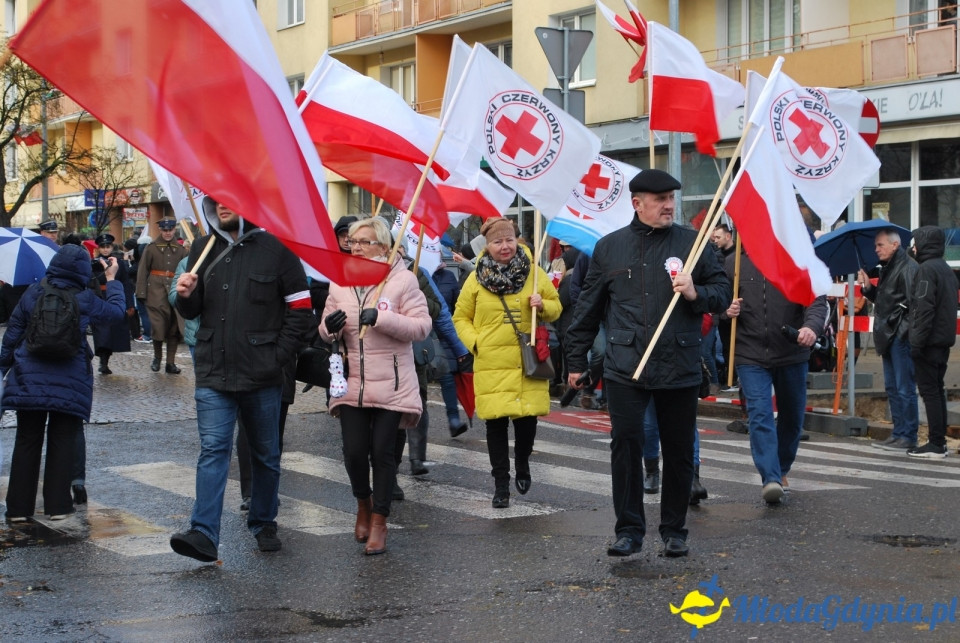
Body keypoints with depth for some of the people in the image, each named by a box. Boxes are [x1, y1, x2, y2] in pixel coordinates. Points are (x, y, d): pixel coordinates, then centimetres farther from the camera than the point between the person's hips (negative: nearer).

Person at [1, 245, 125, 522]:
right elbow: (116, 312, 10)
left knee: (27, 441, 7)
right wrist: (112, 280, 20)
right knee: (62, 442, 7)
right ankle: (57, 505, 7)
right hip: (69, 384, -2)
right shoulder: (85, 299, -5)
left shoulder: (33, 293, 0)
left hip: (29, 380, 2)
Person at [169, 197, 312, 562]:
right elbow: (192, 312, 16)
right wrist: (185, 297, -8)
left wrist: (279, 356, -8)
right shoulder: (204, 250, 9)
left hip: (261, 376, -2)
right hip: (213, 373, 2)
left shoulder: (275, 249, -2)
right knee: (212, 451, -8)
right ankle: (203, 535, -16)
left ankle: (263, 524, 28)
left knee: (266, 455, 12)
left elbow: (300, 307, -1)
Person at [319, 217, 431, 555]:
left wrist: (382, 318, -22)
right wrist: (329, 327, -10)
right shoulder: (339, 283, 9)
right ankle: (363, 504, 27)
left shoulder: (403, 280, -4)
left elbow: (422, 326, -10)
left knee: (382, 451, -3)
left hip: (390, 384, -3)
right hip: (351, 383, 3)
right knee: (354, 450, -2)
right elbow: (327, 333, 15)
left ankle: (379, 522, 10)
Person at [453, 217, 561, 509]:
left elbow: (556, 307, 13)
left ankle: (522, 465, 31)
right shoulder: (476, 279, 3)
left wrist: (543, 306, -9)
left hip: (528, 362, 0)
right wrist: (473, 341, -5)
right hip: (492, 364, 0)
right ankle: (501, 484, 11)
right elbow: (461, 317, 12)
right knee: (496, 422, -1)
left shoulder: (534, 272, 4)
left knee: (527, 418, 1)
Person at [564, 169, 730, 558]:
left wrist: (696, 294, -13)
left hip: (679, 368, 0)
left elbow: (723, 293, 8)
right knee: (625, 445, -5)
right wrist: (576, 360, 14)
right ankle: (629, 530, 5)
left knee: (679, 450, 7)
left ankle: (674, 530, 20)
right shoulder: (609, 247, 7)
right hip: (625, 367, 0)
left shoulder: (692, 242, 5)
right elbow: (588, 308, 13)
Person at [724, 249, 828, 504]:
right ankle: (771, 478, -22)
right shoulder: (734, 264, 2)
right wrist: (727, 311, -12)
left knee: (792, 416, 15)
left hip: (792, 354, 1)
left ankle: (782, 470, 37)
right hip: (750, 356, -1)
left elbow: (817, 301, -10)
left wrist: (812, 326, -31)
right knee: (759, 414, -16)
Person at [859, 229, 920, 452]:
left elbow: (913, 302, -19)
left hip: (901, 336, -10)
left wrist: (906, 331, -23)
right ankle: (898, 434, 20)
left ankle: (907, 438, -3)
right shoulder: (888, 268, 18)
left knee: (905, 389, -6)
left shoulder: (908, 268, -12)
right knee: (892, 388, 13)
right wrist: (868, 287, 8)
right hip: (889, 337, 10)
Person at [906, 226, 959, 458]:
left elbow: (924, 308, -20)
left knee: (929, 390, -7)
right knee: (937, 389, 13)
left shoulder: (927, 269, -13)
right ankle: (940, 440, 16)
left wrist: (917, 341, -19)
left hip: (929, 341, -9)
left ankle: (936, 444, -8)